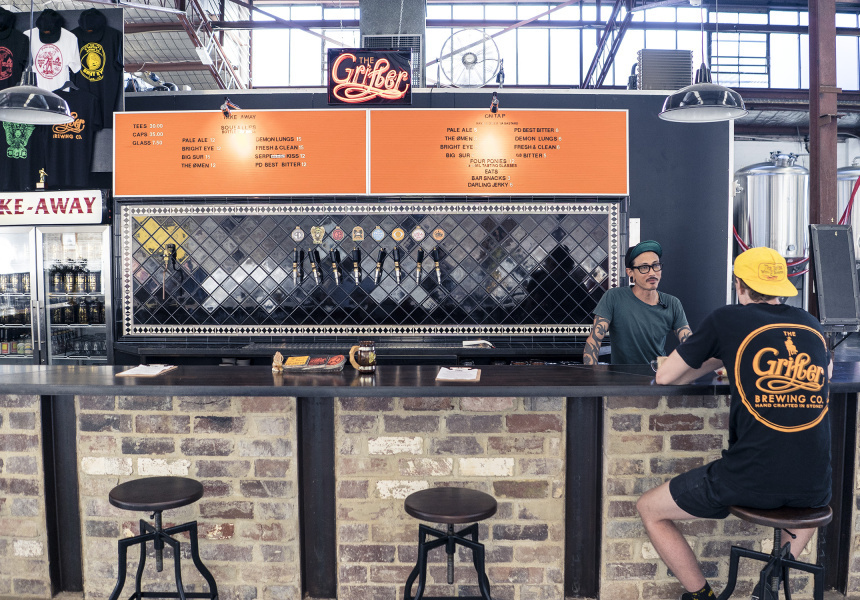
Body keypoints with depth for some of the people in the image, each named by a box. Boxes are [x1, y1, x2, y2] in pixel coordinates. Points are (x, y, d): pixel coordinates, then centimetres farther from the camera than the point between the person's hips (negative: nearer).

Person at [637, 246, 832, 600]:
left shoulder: (727, 320, -2)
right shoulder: (812, 325, 10)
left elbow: (665, 377, 6)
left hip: (750, 483, -5)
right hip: (813, 489, 5)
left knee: (649, 509, 16)